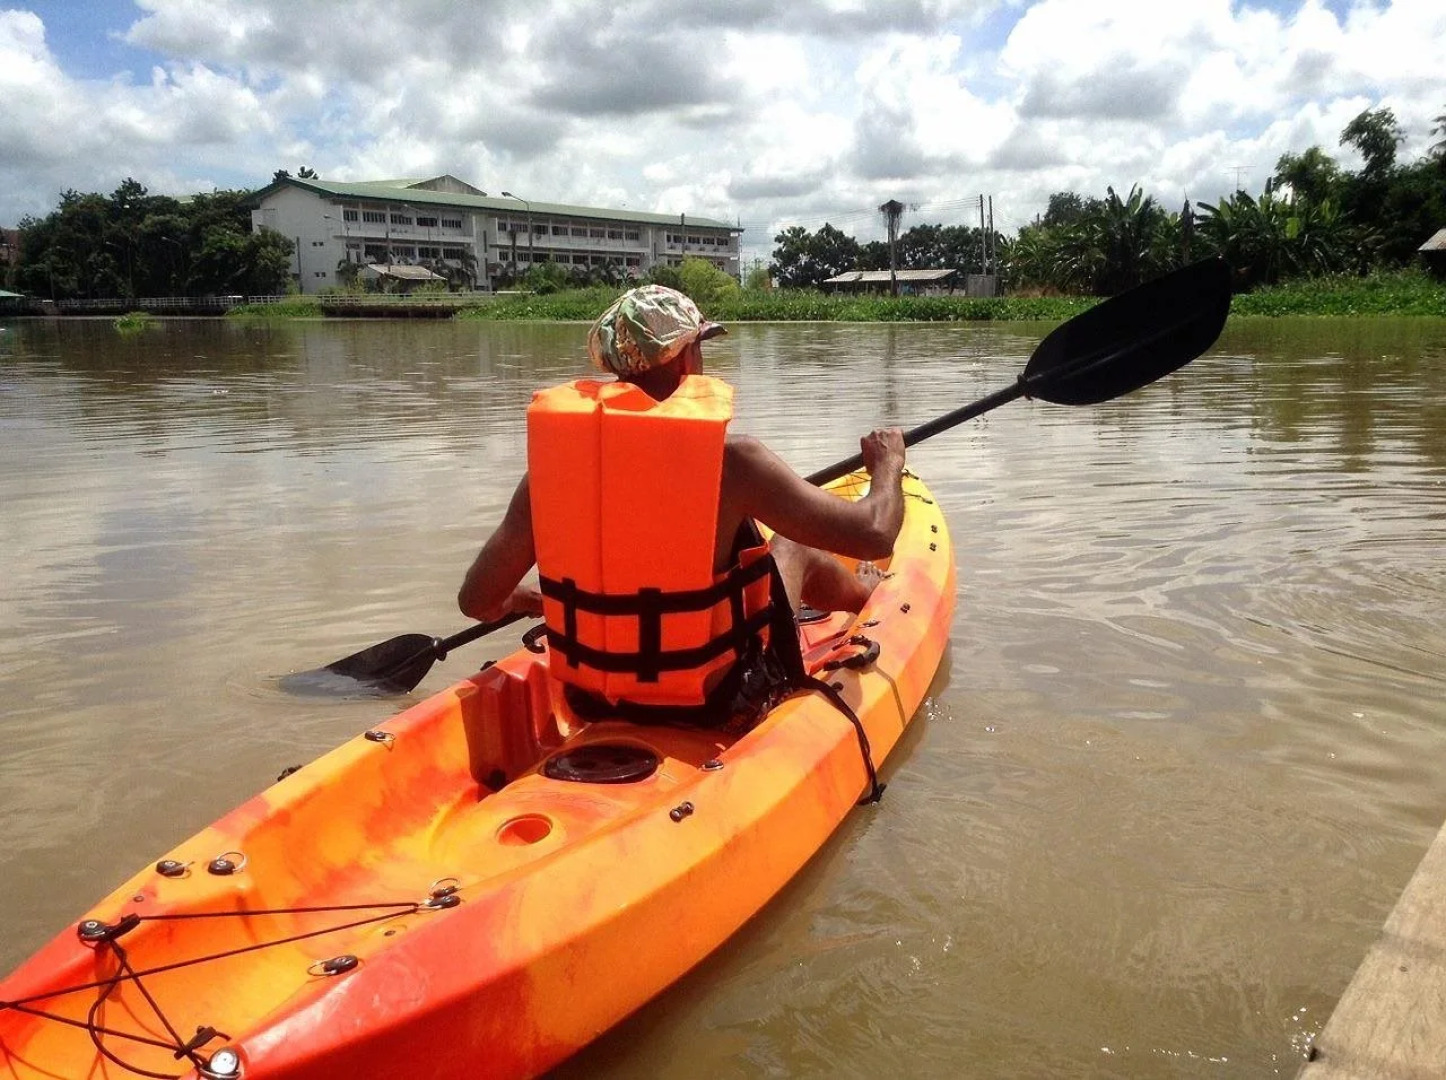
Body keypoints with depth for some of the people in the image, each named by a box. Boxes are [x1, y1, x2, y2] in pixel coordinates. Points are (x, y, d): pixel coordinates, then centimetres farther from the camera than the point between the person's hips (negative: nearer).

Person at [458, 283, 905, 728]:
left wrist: (521, 600, 20)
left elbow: (477, 601, -5)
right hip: (717, 702, -4)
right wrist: (888, 466, 6)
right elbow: (874, 534, -17)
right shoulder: (731, 461, -22)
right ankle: (865, 592, 56)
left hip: (593, 702, 4)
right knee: (793, 550, 22)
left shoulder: (555, 461, -10)